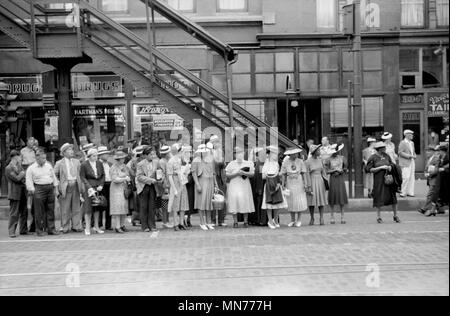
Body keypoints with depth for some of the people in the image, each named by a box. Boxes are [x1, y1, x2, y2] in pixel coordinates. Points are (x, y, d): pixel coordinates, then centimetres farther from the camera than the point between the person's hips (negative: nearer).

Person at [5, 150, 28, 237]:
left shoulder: (20, 167, 18)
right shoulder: (8, 168, -7)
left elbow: (24, 177, 11)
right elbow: (17, 178, -16)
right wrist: (22, 174, -1)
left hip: (22, 193, 7)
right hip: (15, 193, -7)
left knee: (24, 212, 10)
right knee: (14, 214, -4)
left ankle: (23, 230, 19)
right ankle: (12, 232, 2)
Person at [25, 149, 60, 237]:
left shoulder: (48, 165, 11)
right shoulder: (31, 168, -2)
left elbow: (54, 177, 17)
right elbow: (29, 182, -2)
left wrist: (56, 189, 15)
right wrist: (32, 191, -9)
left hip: (50, 188, 4)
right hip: (39, 189, -4)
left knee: (50, 210, 6)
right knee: (39, 211, -2)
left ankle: (51, 229, 12)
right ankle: (40, 230, 7)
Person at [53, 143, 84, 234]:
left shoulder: (76, 162, 12)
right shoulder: (59, 163, 0)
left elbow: (80, 174, 14)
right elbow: (54, 175, 4)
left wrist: (80, 186, 7)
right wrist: (59, 184, -2)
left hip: (75, 186, 4)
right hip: (66, 187, -3)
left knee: (76, 208, 5)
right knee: (65, 209, 0)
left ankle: (76, 226, 11)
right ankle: (65, 227, 7)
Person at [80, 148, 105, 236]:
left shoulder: (99, 164, 6)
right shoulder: (84, 165, -6)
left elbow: (103, 175, 10)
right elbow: (82, 177, -5)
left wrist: (101, 185, -3)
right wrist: (89, 187, -13)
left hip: (98, 188, 4)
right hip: (89, 188, -4)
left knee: (97, 207, 7)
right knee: (88, 208, -4)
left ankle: (96, 227, 16)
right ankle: (87, 228, 2)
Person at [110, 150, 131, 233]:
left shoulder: (124, 166, 11)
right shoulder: (114, 167, -9)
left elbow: (128, 175, 19)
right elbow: (114, 179, -17)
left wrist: (128, 179, -2)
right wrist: (125, 179, -16)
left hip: (125, 189, 7)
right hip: (116, 189, -7)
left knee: (124, 207, 7)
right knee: (117, 207, -9)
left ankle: (122, 225, 15)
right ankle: (117, 227, -8)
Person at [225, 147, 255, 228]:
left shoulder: (248, 163, 12)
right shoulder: (231, 164, 8)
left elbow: (252, 174, 4)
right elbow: (228, 175, 1)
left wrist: (244, 173, -12)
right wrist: (237, 173, -11)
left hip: (245, 185, 1)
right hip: (234, 185, -1)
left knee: (245, 201, -6)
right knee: (234, 200, -9)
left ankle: (246, 222, 2)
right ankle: (235, 222, -3)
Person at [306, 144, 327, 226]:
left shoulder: (320, 160, 8)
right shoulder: (308, 162, -8)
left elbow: (323, 172, 14)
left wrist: (326, 182, 11)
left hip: (320, 181, 4)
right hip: (312, 182, -4)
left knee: (321, 200, 2)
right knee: (311, 201, 1)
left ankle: (321, 218, 5)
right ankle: (312, 218, 13)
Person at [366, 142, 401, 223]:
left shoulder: (386, 156, 8)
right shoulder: (373, 158, -6)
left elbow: (392, 164, 20)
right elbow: (368, 169, -10)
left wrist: (390, 167, -5)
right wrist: (381, 167, -14)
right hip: (379, 180, -4)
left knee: (393, 197, 2)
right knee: (379, 198, 0)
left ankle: (396, 215, 13)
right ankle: (379, 217, 13)